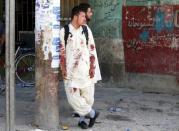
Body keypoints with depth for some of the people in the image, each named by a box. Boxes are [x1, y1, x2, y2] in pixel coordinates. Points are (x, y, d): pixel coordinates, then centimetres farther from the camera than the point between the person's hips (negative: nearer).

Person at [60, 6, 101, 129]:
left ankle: (82, 118, 23)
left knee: (87, 95, 5)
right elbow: (62, 51, -1)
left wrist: (92, 67, -1)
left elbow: (92, 50, 5)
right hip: (71, 69, -2)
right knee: (73, 96, -6)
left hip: (85, 69, 2)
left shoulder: (86, 30, 4)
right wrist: (63, 69, -5)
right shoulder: (64, 31, -3)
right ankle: (92, 113, 13)